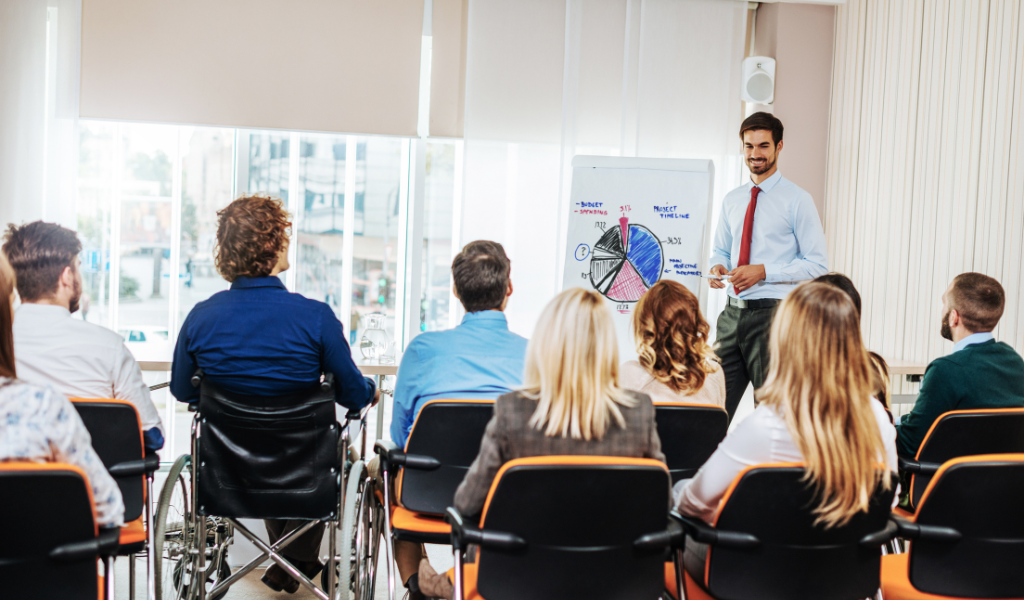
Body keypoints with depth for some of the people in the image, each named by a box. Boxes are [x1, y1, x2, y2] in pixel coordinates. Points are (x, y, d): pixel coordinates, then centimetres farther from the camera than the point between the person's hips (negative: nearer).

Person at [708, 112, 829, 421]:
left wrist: (763, 271, -18)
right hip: (733, 313, 6)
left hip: (772, 314, -5)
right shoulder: (732, 200, 13)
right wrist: (717, 266, -2)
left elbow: (817, 265, -7)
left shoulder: (797, 201, -4)